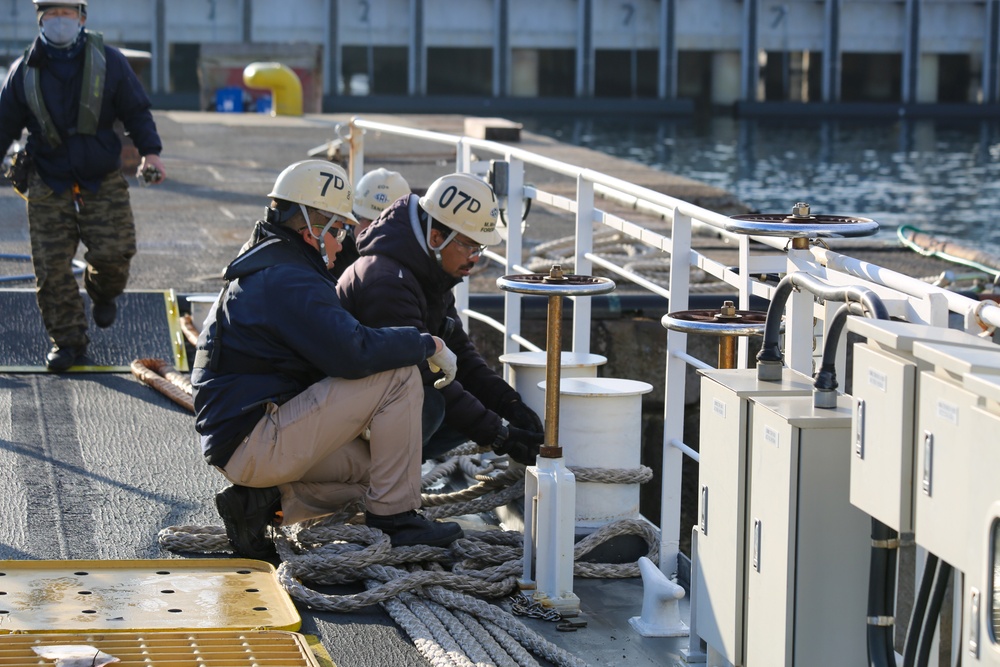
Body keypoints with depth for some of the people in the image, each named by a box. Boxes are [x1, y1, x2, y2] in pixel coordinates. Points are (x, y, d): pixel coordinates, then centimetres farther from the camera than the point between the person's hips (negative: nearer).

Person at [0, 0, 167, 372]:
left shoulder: (109, 62, 0)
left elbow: (136, 112, 4)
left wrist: (150, 151, -10)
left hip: (103, 183, -1)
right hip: (48, 187, 1)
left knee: (114, 251, -10)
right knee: (52, 269, -4)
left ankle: (103, 293, 26)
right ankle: (67, 340, 10)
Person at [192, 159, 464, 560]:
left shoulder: (260, 271, 20)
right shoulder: (290, 281, -15)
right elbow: (353, 353, -26)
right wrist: (430, 346, -13)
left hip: (232, 444, 11)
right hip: (256, 445, -11)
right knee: (399, 375, -13)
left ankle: (262, 502, 6)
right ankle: (394, 517, -7)